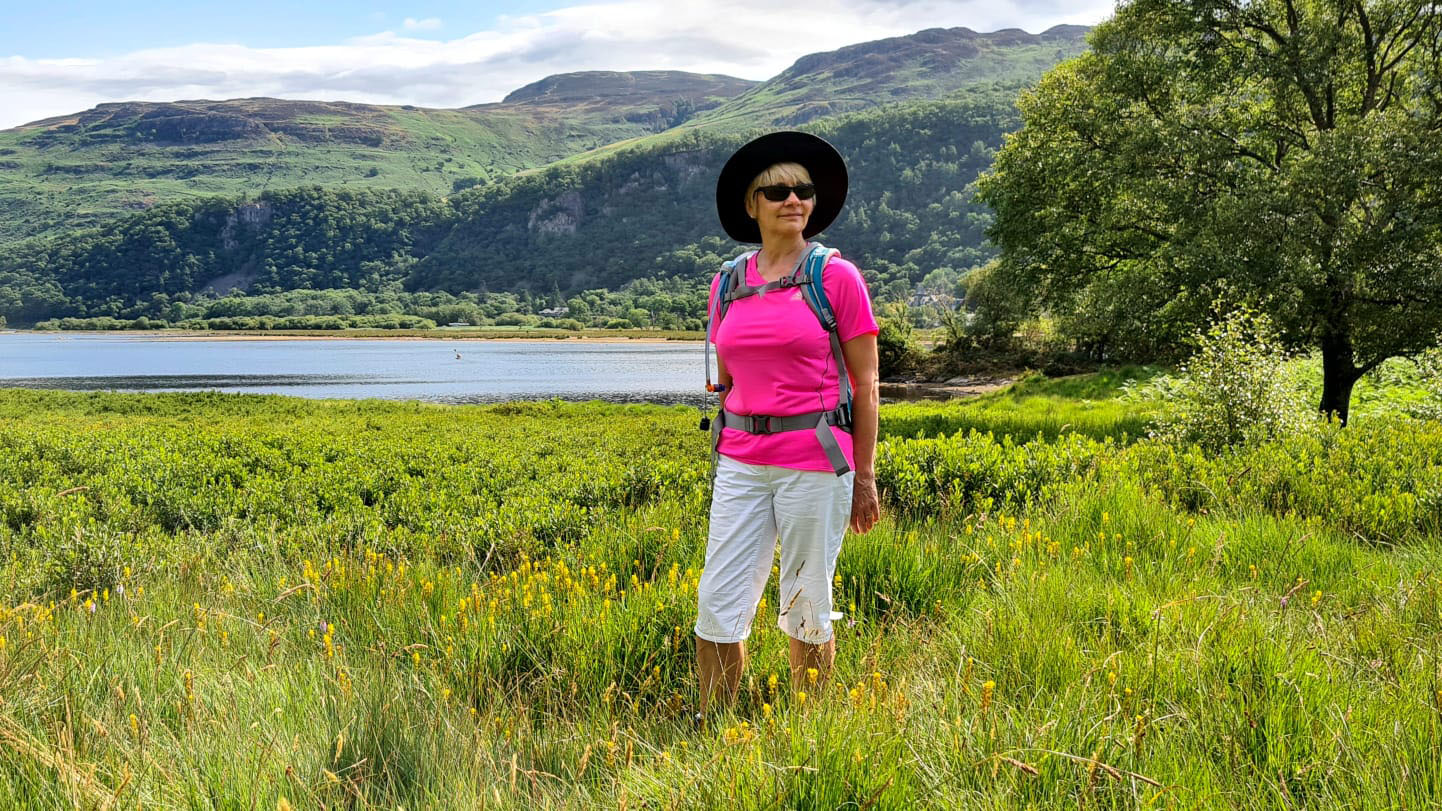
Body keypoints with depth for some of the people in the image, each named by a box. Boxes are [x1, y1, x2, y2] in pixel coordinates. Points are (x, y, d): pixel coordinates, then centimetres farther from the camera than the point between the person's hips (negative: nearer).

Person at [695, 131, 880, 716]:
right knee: (718, 603, 1)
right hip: (741, 462, 4)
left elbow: (864, 383, -1)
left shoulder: (837, 277, -3)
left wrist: (864, 479, -2)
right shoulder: (727, 285, 9)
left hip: (814, 460, -4)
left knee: (806, 608, 7)